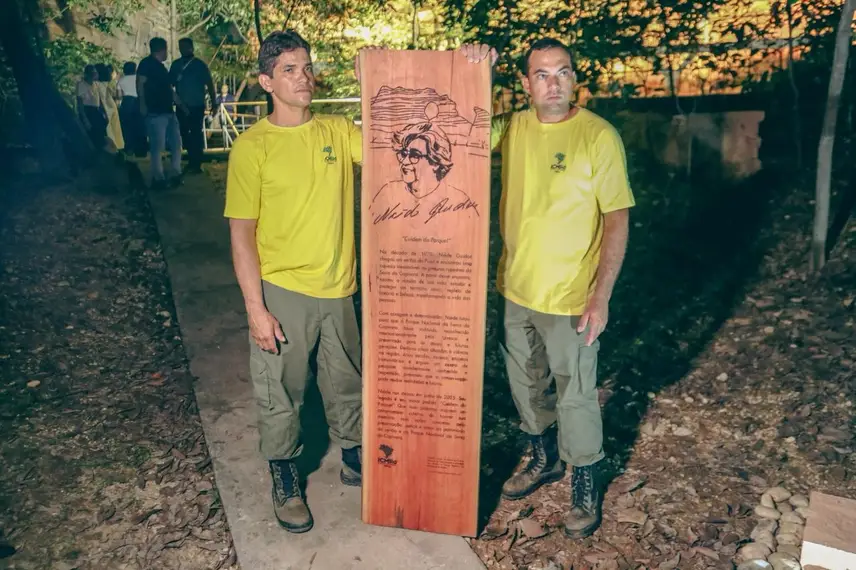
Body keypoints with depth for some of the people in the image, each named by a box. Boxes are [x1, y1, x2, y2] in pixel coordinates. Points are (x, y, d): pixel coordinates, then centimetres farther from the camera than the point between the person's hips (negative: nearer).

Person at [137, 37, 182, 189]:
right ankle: (158, 179, -3)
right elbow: (140, 83, -12)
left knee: (176, 143, 9)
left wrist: (181, 104, 28)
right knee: (157, 146, -7)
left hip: (168, 111, 9)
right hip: (155, 113, -9)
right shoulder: (147, 63, -4)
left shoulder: (161, 67, 22)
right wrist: (143, 105, -19)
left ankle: (176, 175, 16)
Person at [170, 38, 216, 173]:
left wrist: (213, 103, -5)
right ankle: (192, 162, 19)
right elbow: (169, 83, 8)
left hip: (197, 106, -4)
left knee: (196, 134, -4)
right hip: (181, 107, 4)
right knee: (184, 134, 8)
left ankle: (196, 164, 2)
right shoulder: (176, 65, 8)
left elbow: (210, 85, -1)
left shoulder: (200, 65, -1)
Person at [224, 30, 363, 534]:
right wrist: (256, 309, -11)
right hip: (282, 291, -3)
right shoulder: (252, 147, -9)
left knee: (347, 382, 18)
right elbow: (242, 234, -8)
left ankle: (353, 459, 42)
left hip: (338, 288, 3)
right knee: (281, 392, 11)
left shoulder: (338, 131, 1)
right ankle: (285, 478, 34)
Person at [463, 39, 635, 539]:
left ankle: (587, 487, 29)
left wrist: (601, 297, -18)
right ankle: (545, 459, 45)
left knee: (575, 395, 7)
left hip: (570, 296, -5)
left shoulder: (599, 136, -13)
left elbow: (617, 220, -12)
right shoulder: (512, 128, 2)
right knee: (527, 385, 20)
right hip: (517, 288, 6)